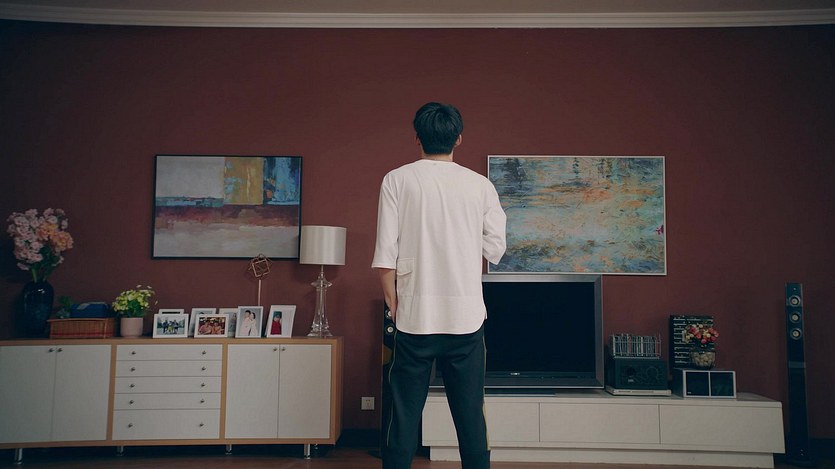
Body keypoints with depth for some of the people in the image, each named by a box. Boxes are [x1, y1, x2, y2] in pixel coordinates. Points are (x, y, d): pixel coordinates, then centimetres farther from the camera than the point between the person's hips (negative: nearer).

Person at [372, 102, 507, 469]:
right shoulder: (480, 185, 3)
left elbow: (384, 255, -6)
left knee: (404, 414, 7)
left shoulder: (397, 180, -1)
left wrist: (393, 304, 5)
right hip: (466, 315, 1)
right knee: (471, 415, 10)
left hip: (415, 315, -1)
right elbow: (495, 251, 5)